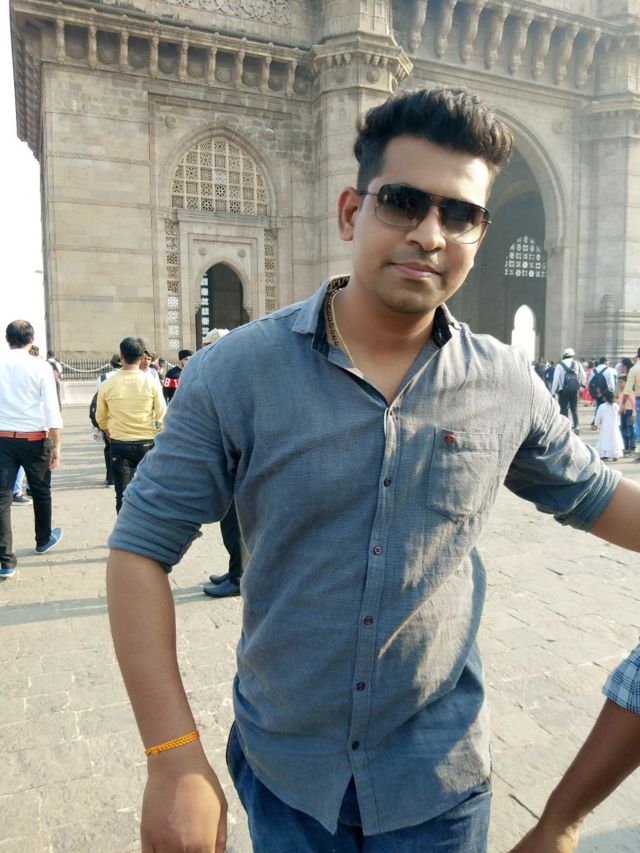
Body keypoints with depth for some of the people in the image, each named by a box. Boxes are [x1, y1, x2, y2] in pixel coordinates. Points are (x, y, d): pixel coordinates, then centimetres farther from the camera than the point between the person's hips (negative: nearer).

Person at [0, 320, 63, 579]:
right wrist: (56, 446, -9)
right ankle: (43, 540, 38)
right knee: (41, 492, 18)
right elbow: (52, 410, -13)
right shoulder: (40, 367, -8)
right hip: (34, 439, -1)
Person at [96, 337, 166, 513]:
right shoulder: (151, 382, -8)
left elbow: (100, 418, 7)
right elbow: (162, 415, -4)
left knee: (122, 494, 7)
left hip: (119, 445, 0)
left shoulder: (108, 384, -5)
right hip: (147, 444, 0)